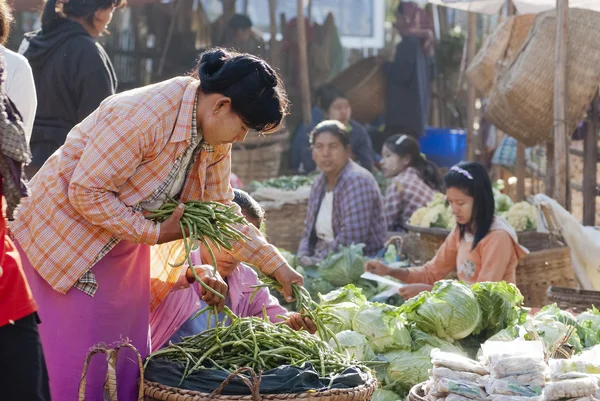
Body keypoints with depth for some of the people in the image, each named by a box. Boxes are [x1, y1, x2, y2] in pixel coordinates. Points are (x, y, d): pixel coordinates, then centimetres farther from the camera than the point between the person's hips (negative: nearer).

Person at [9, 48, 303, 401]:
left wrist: (276, 265, 2)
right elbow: (85, 192, -27)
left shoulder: (215, 138, -4)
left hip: (128, 240, 8)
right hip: (69, 232, -8)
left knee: (129, 363, 8)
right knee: (85, 371, -7)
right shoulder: (144, 116, -31)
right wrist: (154, 234, -23)